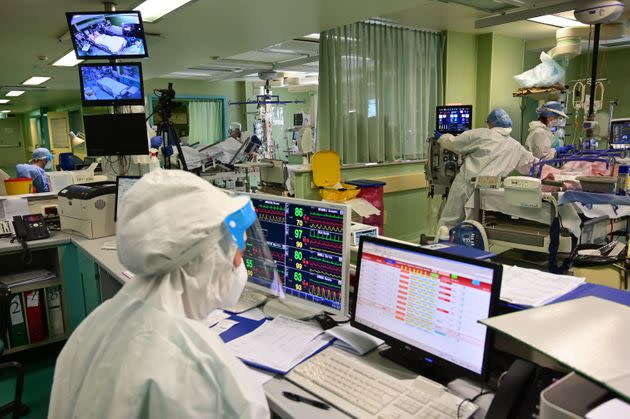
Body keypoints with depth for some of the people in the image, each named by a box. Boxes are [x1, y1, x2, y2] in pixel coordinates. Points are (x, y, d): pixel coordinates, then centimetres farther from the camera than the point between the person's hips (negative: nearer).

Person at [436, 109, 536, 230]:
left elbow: (452, 143, 6)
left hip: (465, 185, -4)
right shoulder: (516, 147, 15)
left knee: (448, 223, 1)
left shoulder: (480, 134, 2)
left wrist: (443, 137, 26)